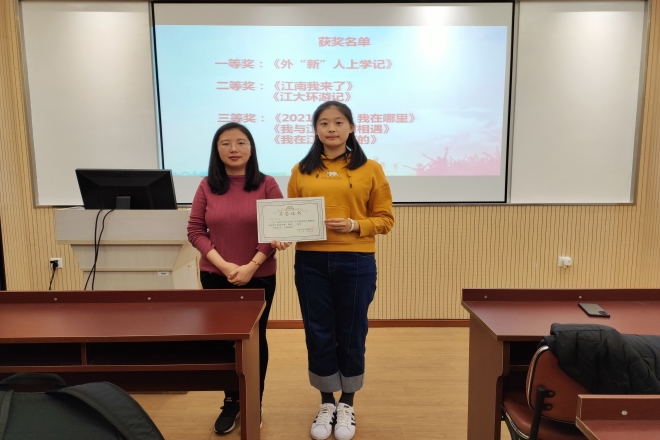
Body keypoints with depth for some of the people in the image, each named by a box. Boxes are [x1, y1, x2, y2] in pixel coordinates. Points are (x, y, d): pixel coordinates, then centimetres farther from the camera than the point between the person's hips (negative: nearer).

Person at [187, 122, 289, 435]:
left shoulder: (267, 185, -4)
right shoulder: (207, 186, 1)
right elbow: (195, 231, -1)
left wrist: (250, 266, -14)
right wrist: (224, 265, -13)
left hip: (259, 277, -1)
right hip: (215, 277, 2)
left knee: (254, 339, 10)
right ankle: (231, 403, 29)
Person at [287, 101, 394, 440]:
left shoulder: (370, 169, 1)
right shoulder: (301, 170, 6)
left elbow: (385, 219, 1)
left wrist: (353, 225, -15)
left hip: (356, 263, -1)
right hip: (311, 262, 2)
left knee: (351, 333, 10)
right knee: (318, 333, 10)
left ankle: (347, 404, 31)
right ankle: (326, 403, 31)